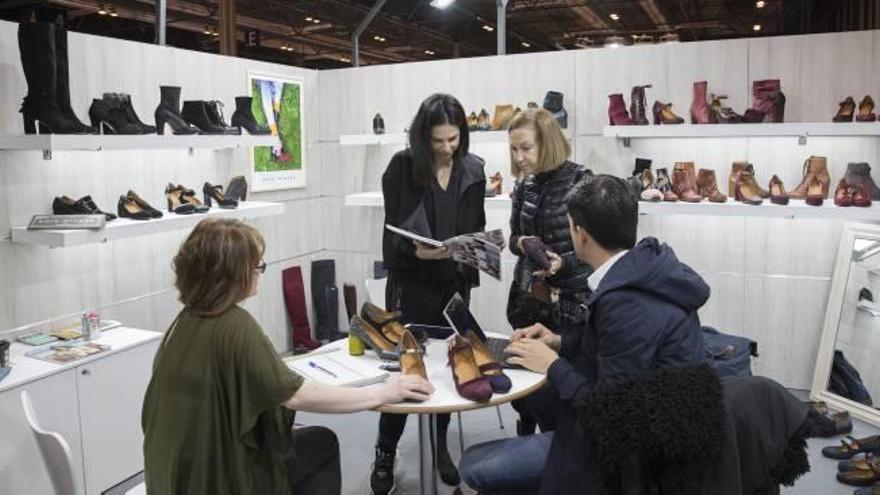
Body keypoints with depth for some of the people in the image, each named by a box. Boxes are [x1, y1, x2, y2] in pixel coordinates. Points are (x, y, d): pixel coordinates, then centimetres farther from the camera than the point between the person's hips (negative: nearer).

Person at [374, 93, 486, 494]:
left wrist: (469, 271, -2)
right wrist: (416, 251, -29)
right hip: (410, 283, -3)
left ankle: (441, 445, 29)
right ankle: (385, 454, 19)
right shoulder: (402, 167, -9)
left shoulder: (473, 169, 1)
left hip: (454, 283, 3)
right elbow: (392, 231, -10)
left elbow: (475, 229, 8)